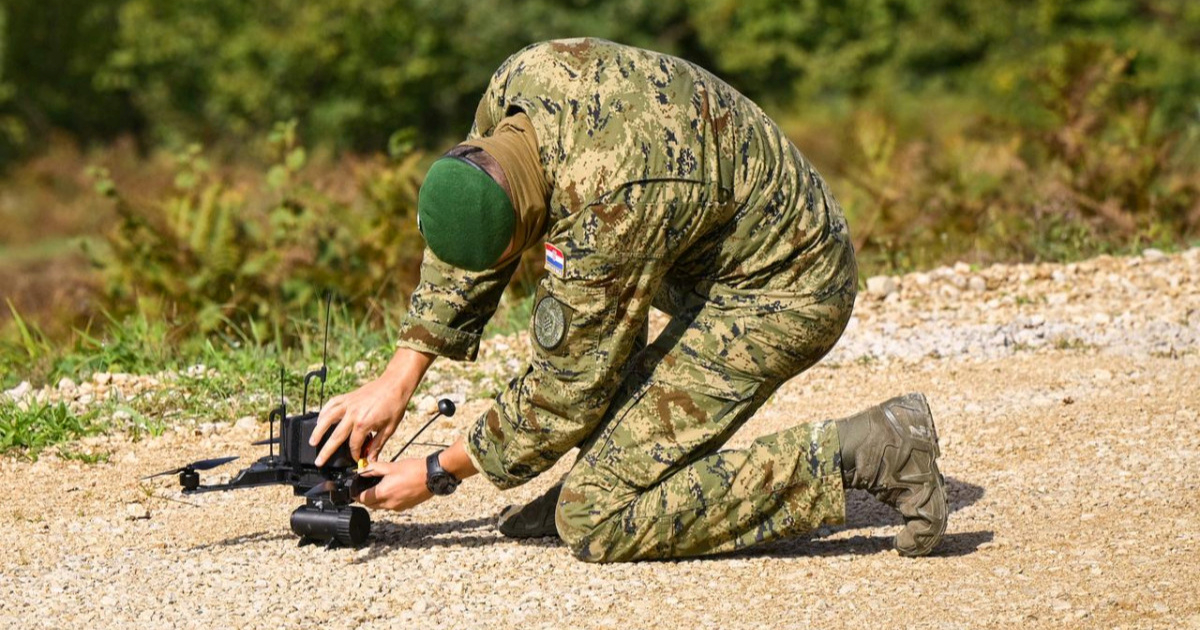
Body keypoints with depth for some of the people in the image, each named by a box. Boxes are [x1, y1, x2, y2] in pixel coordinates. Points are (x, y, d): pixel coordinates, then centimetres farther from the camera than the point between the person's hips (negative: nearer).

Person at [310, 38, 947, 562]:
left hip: (778, 297, -9)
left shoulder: (606, 208, -33)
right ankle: (602, 476, 14)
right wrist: (398, 379, 3)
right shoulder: (518, 85, -10)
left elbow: (569, 390, -20)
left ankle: (865, 451, -11)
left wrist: (437, 474, -9)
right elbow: (465, 241, 7)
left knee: (596, 524, -12)